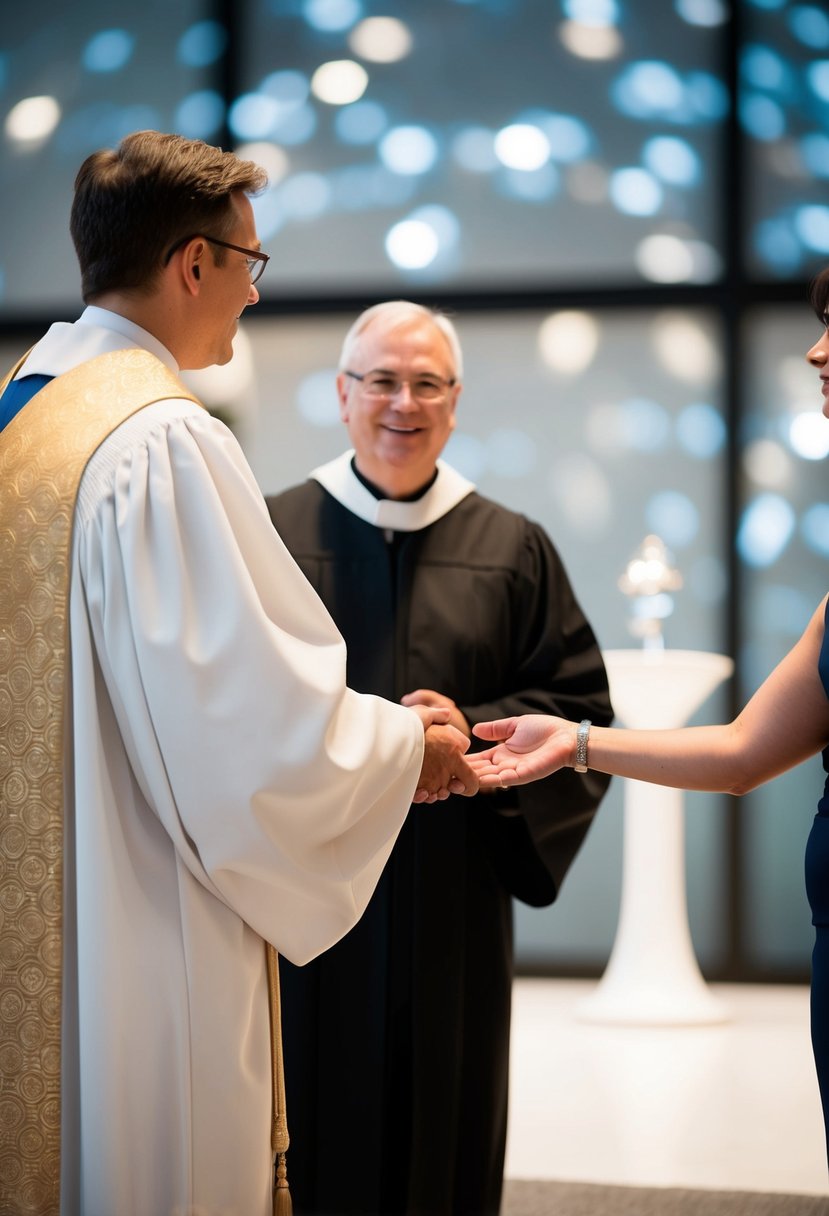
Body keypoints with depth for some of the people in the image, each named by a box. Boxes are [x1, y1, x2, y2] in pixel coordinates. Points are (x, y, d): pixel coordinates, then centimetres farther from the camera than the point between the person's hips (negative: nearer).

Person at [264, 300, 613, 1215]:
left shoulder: (512, 551, 7)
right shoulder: (274, 533, 3)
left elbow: (580, 709, 5)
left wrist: (473, 729, -11)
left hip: (448, 897, 1)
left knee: (439, 1123, 6)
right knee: (308, 1118, 2)